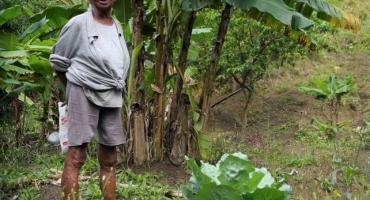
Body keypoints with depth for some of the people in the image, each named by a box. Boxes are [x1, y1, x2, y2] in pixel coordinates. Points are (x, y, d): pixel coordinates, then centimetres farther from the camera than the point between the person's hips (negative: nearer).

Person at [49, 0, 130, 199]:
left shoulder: (117, 26, 10)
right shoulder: (79, 23, -9)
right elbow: (58, 59, 0)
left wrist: (115, 88, 14)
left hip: (112, 96, 6)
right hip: (84, 93, -6)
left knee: (109, 159, 9)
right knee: (76, 155, -9)